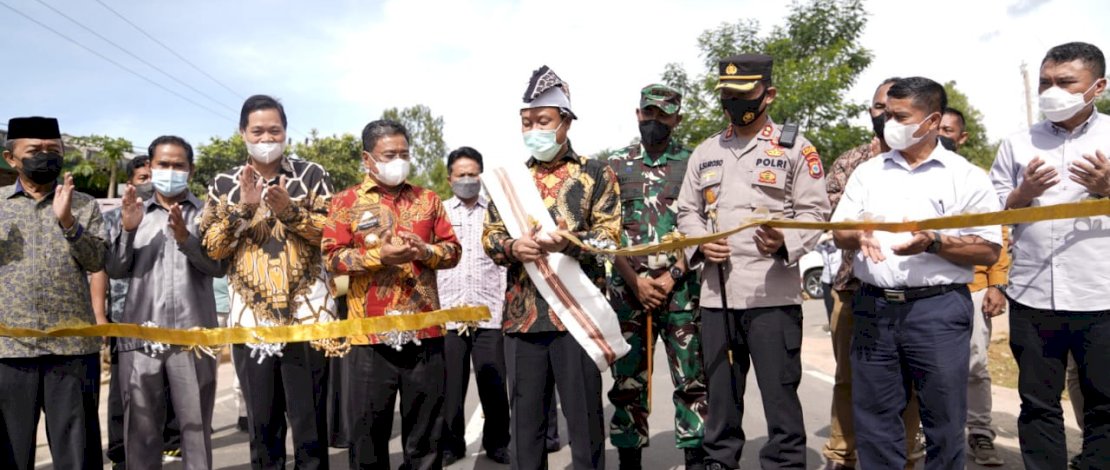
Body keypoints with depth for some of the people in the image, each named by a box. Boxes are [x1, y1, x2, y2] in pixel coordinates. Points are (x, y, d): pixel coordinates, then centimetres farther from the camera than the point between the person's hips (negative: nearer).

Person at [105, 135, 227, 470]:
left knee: (196, 426, 3)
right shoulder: (133, 213, 16)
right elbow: (114, 269, 8)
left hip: (192, 335, -2)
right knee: (140, 428, 8)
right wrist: (127, 228, -6)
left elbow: (220, 265, -5)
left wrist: (185, 238, -20)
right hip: (139, 336, 3)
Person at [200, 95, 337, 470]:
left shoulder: (312, 175, 4)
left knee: (309, 420, 3)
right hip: (251, 317, 2)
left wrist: (289, 211, -16)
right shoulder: (224, 184, 10)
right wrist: (243, 208, -12)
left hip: (306, 313, -2)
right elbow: (212, 248, 2)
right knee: (261, 421, 11)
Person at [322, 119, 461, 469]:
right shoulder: (347, 201, 4)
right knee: (369, 427, 8)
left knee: (425, 426, 11)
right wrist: (379, 256, -16)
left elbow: (453, 250, 9)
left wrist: (425, 252, -11)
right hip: (370, 331, -2)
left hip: (425, 328, 2)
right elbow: (333, 257, -3)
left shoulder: (427, 199, 11)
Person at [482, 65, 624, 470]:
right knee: (524, 419, 11)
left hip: (576, 310, -3)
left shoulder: (596, 173, 4)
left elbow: (610, 234, -4)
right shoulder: (509, 177, 15)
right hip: (522, 313, 4)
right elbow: (489, 235, 10)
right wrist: (513, 247, -12)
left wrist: (566, 242, -23)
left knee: (584, 417, 5)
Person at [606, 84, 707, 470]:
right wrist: (636, 280, -7)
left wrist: (672, 275, -10)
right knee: (627, 381, 7)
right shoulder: (616, 164, 9)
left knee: (691, 379, 1)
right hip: (627, 288, 1)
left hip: (681, 288, -1)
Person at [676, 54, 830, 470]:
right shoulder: (705, 152, 16)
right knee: (720, 396, 14)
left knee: (780, 394, 0)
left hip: (773, 292, -4)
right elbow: (687, 211, 18)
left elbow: (814, 212, -1)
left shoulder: (795, 148, 3)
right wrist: (700, 244, -3)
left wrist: (785, 243, -21)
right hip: (716, 293, 4)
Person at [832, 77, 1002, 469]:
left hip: (938, 309, -3)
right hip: (874, 307, 3)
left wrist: (934, 243, -18)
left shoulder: (966, 176, 1)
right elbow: (839, 232, 9)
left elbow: (990, 251, -3)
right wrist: (858, 235, -14)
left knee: (944, 422, 7)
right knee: (874, 420, 10)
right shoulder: (867, 172, 11)